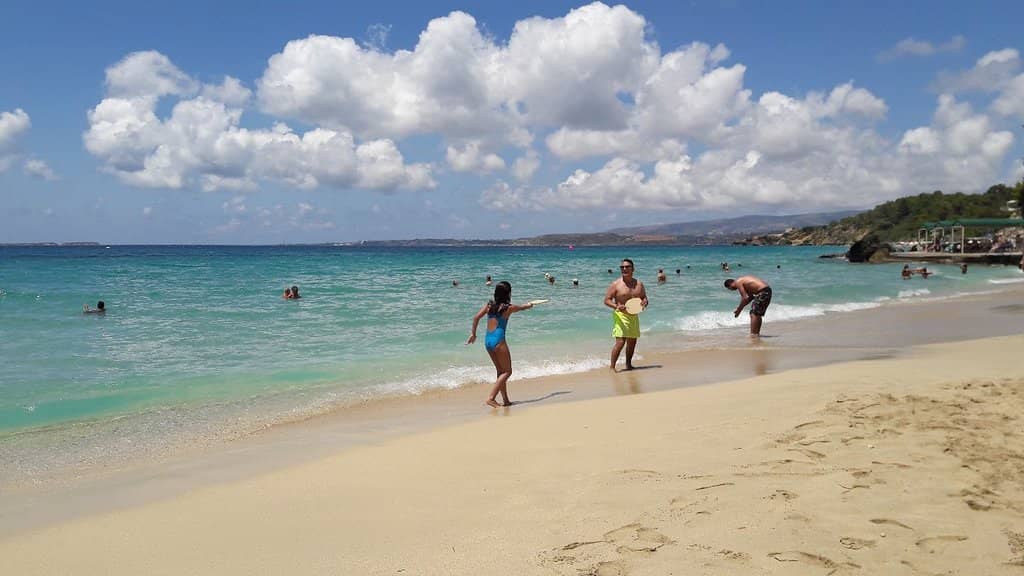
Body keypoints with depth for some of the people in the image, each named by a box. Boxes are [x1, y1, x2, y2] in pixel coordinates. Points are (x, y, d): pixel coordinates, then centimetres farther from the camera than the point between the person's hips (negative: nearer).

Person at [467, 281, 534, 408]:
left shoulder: (489, 305, 7)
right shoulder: (509, 307, -3)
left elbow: (476, 317, -2)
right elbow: (522, 307, 17)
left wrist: (473, 333, 7)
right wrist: (530, 305, 39)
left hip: (487, 341, 6)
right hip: (498, 340, -6)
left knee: (501, 371, 17)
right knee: (507, 371, 3)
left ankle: (505, 400, 19)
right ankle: (491, 398, -9)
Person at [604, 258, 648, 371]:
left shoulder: (639, 284, 7)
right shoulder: (615, 284, -6)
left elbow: (644, 298, 14)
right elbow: (607, 300, -8)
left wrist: (644, 303, -10)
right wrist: (616, 306, -26)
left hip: (634, 316, 6)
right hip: (621, 316, -6)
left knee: (632, 342, 15)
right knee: (620, 342, -15)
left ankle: (628, 364, 31)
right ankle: (612, 367, -8)